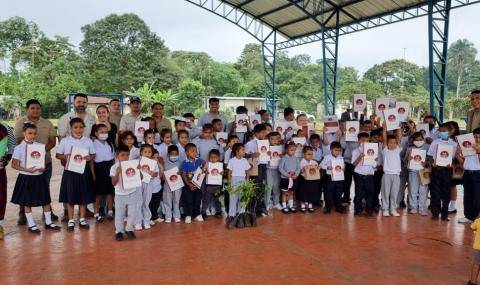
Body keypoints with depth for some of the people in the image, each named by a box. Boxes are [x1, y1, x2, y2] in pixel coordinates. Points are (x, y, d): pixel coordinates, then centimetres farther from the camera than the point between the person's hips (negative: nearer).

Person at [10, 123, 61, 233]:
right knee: (27, 202, 7)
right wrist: (26, 169, -20)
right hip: (26, 177, -3)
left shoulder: (40, 146, 2)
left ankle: (48, 222, 23)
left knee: (46, 200, 9)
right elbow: (14, 164, -7)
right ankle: (31, 225, 21)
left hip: (39, 177, 4)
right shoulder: (19, 148, -8)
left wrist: (43, 167, -7)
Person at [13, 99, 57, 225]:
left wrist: (44, 149, -16)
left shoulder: (47, 123, 8)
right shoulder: (20, 122, 1)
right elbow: (18, 140, -5)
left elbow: (53, 141, 4)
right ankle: (22, 214, 12)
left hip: (45, 159, 3)